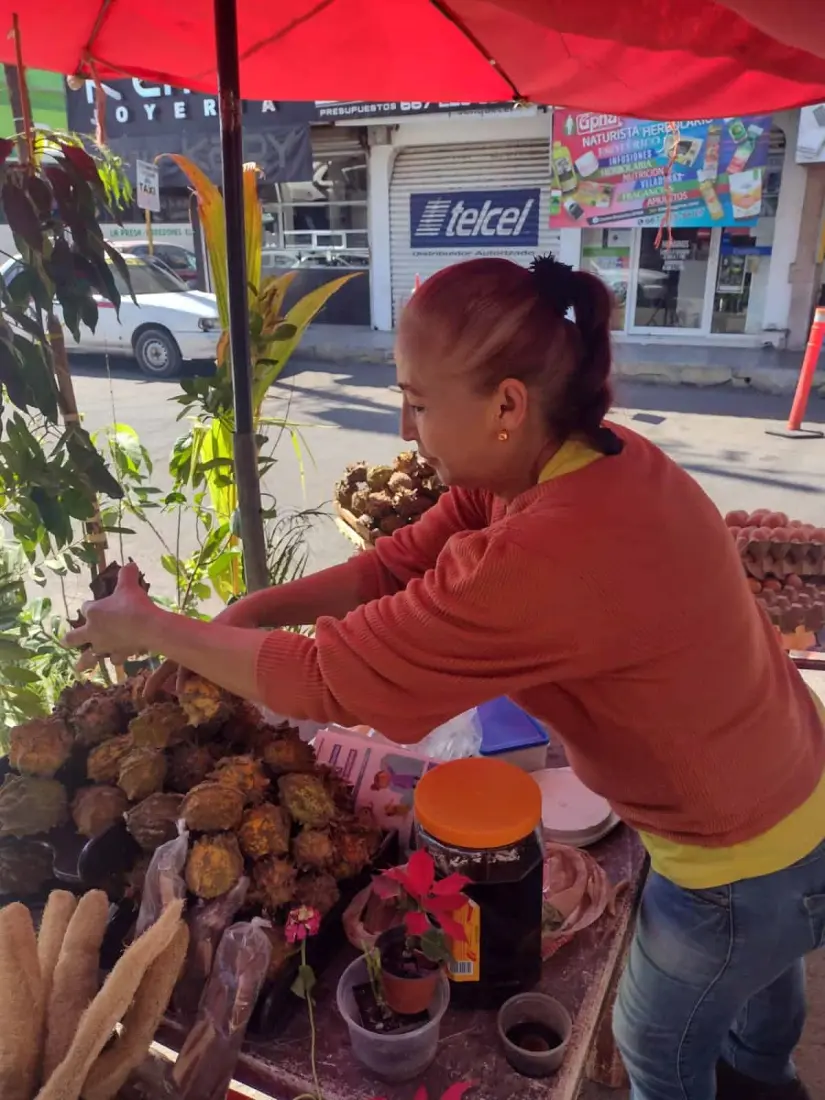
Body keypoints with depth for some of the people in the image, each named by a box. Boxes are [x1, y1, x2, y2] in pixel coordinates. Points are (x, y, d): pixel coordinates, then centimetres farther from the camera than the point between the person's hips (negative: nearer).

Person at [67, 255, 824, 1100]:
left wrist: (148, 630, -16)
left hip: (744, 859, -8)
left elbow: (324, 677, -30)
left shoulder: (550, 558, -41)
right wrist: (245, 615, -12)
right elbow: (399, 564, -6)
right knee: (756, 966, 38)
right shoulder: (588, 458, -12)